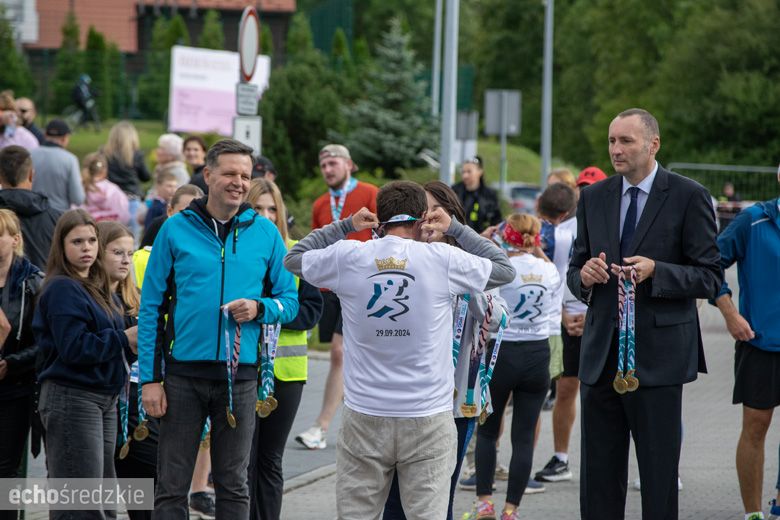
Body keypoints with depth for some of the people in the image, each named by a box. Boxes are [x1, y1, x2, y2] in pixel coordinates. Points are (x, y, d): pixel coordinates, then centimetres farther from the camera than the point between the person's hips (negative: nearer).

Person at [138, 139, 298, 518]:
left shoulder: (265, 233, 5)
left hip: (240, 375, 1)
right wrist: (149, 378, -4)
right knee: (171, 487, 1)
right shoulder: (176, 229, 1)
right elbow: (151, 307, 2)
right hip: (184, 372, -1)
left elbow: (290, 300, 10)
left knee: (233, 486, 9)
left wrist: (259, 308, -13)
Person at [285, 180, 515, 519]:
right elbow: (504, 269, 12)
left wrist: (345, 226, 22)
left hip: (364, 418, 1)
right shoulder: (443, 260, -5)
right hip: (428, 419, -1)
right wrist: (455, 229, 17)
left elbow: (294, 258, 18)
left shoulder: (348, 257, -1)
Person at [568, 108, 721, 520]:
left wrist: (655, 271, -20)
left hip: (658, 357, -5)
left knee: (658, 477, 0)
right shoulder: (594, 198, 11)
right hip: (601, 355, 5)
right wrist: (584, 275, -7)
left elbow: (709, 278, -5)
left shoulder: (688, 197, -3)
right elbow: (575, 272, 17)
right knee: (598, 476, 7)